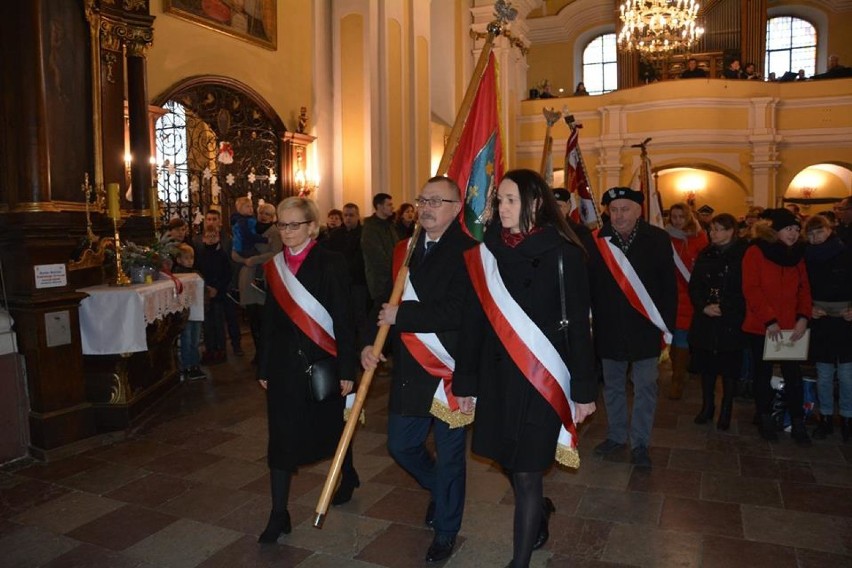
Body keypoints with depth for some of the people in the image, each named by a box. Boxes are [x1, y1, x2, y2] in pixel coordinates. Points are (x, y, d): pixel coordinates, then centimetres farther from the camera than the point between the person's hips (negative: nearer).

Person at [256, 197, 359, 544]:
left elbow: (343, 319, -11)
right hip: (285, 365, 3)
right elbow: (270, 320, 8)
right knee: (281, 436, 3)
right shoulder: (274, 266, 4)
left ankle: (347, 475, 45)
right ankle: (279, 515, 14)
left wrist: (347, 369, -13)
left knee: (333, 426, 17)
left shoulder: (330, 264, -10)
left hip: (322, 362, -3)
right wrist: (263, 368, 10)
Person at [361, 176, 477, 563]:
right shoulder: (405, 250, 8)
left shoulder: (467, 251, -14)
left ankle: (445, 531, 34)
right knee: (401, 446, 17)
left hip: (450, 371, -6)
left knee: (448, 456, 10)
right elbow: (387, 302, 10)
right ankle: (440, 490, 48)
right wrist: (370, 343, -5)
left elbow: (457, 312, -25)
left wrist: (403, 315, -19)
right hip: (409, 371, 6)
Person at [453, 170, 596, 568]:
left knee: (526, 472, 1)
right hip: (496, 374, 4)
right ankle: (539, 510, 48)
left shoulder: (562, 252, -9)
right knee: (508, 460, 17)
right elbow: (473, 319, 3)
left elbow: (577, 324, -7)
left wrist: (584, 388, -6)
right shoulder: (487, 252, 2)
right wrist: (466, 381, 4)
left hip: (541, 376, -4)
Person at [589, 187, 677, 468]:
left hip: (645, 327, -1)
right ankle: (616, 435, 31)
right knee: (612, 386, 14)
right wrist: (590, 323, -7)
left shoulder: (657, 239, -4)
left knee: (645, 387, 6)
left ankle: (640, 443, 20)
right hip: (609, 327, 1)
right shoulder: (598, 241, -4)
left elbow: (669, 286, -2)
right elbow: (590, 286, -3)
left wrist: (667, 324, -5)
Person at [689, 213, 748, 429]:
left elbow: (745, 290, -9)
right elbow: (694, 286, 6)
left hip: (731, 321, -4)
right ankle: (707, 406, 24)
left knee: (729, 367, 5)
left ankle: (726, 410, 18)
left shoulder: (743, 254, -5)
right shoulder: (705, 255, 9)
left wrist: (723, 307, -15)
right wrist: (703, 307, -9)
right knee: (707, 365, 10)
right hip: (705, 320, 4)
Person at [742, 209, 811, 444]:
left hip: (791, 327, 3)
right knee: (763, 374, 9)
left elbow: (804, 288, 7)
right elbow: (751, 290, -13)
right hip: (760, 327, -3)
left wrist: (803, 317, -7)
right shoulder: (755, 252, -7)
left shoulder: (797, 254, 9)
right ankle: (765, 420, 23)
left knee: (793, 374, 2)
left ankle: (798, 424, 11)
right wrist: (769, 320, -17)